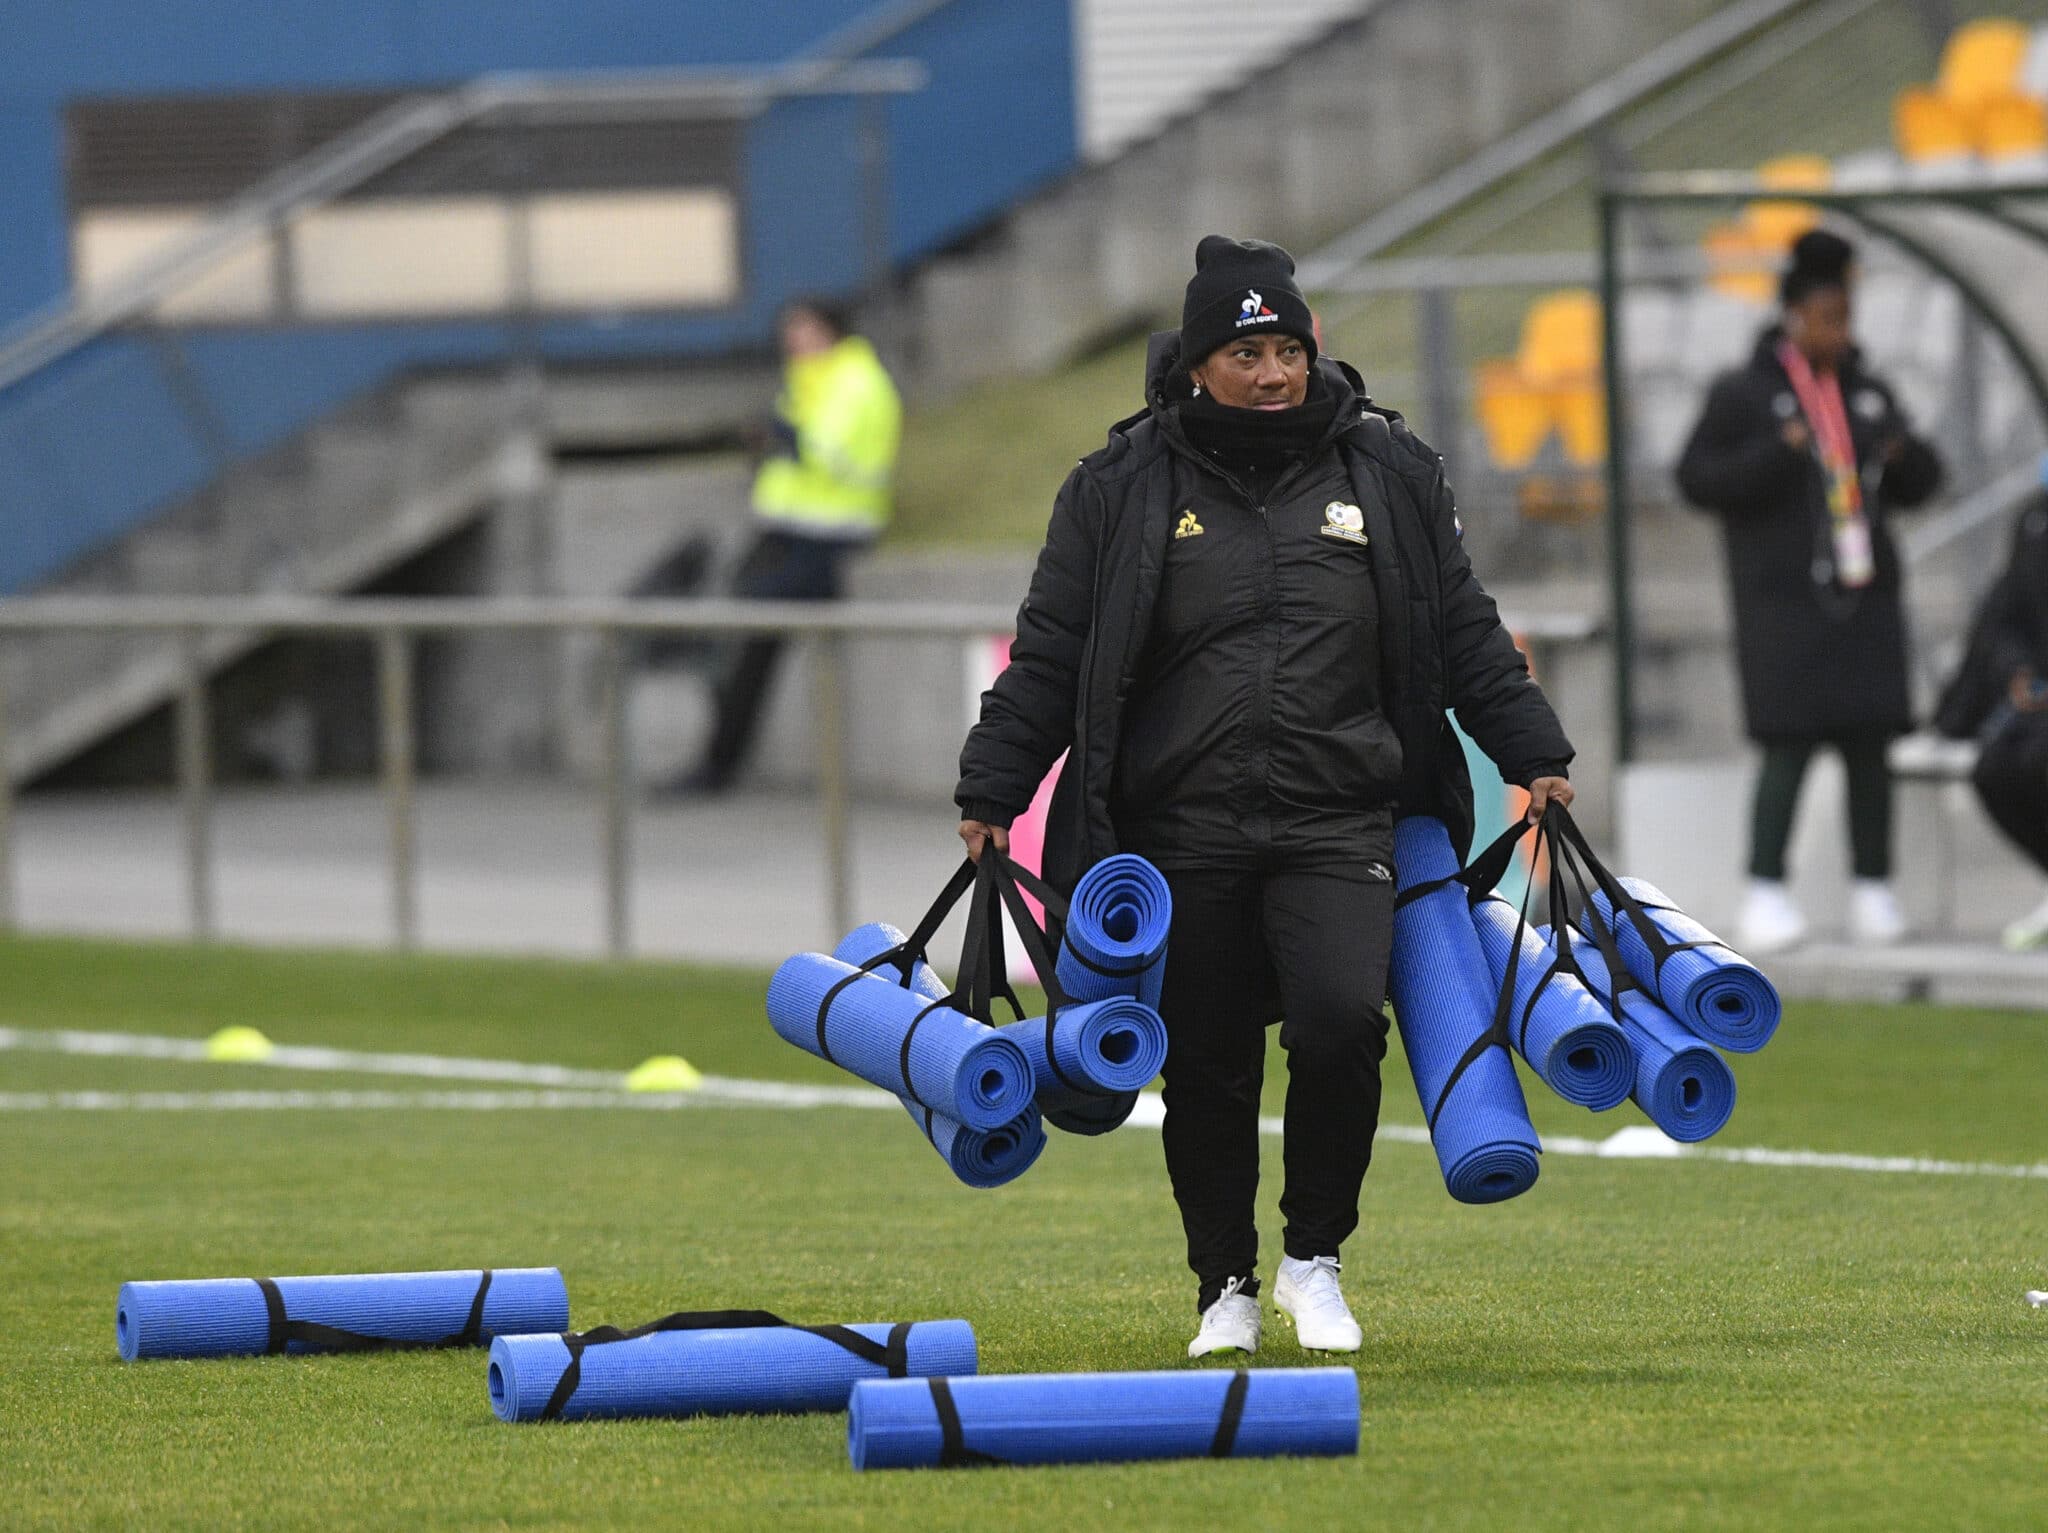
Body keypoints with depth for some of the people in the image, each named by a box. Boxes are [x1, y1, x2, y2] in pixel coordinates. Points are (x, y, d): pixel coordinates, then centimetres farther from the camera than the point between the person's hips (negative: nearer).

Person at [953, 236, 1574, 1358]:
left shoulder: (1386, 472, 8)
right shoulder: (1124, 487, 3)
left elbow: (1466, 634, 16)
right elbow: (1049, 655, 6)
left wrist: (1533, 757, 14)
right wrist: (992, 793, 2)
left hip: (1340, 822, 0)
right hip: (1183, 834, 0)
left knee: (1342, 1018, -20)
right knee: (1208, 1067, 5)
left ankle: (1314, 1256, 0)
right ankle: (1225, 1288, 23)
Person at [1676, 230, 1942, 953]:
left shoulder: (1867, 394, 15)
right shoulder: (1744, 394, 1)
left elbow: (1917, 483, 20)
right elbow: (1696, 477, -6)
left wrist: (1906, 456, -4)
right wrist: (1779, 453, -17)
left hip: (1864, 596, 5)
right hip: (1785, 602, -5)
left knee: (1869, 746, 2)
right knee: (1789, 749, -10)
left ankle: (1873, 891, 7)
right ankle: (1765, 893, -5)